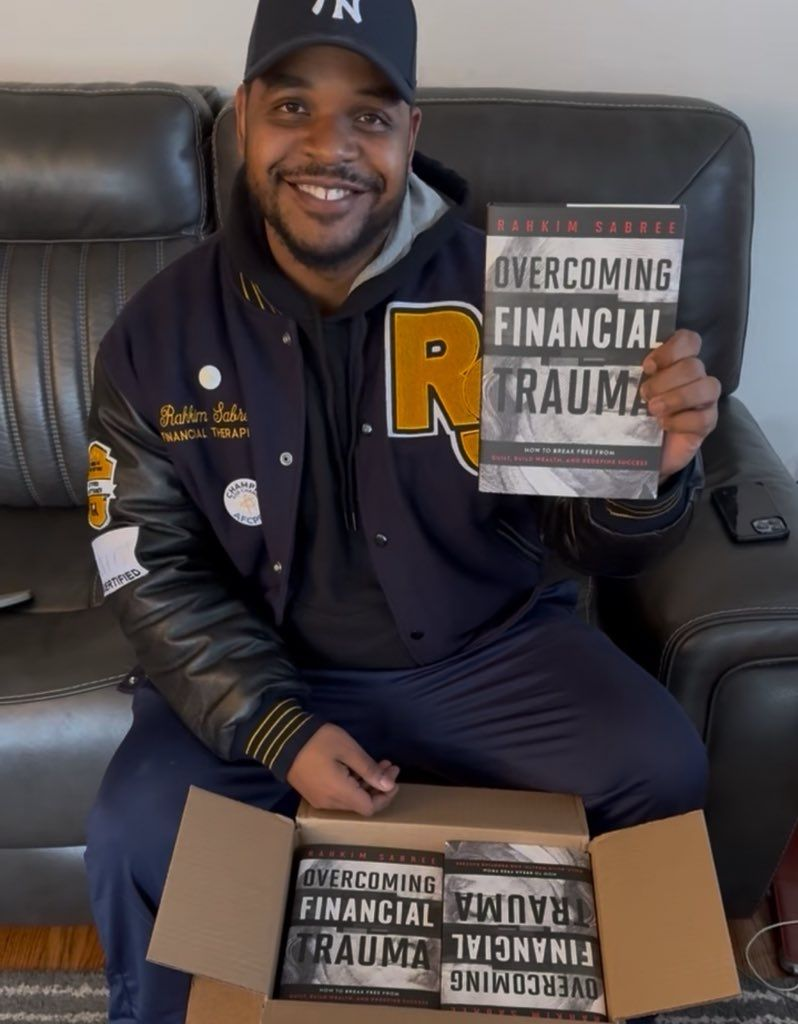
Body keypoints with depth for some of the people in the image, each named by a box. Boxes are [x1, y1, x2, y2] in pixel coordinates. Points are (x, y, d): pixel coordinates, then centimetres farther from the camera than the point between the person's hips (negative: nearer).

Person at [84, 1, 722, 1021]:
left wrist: (649, 470, -33)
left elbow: (587, 542, -9)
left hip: (489, 650, 1)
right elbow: (155, 571, -5)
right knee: (132, 840, -19)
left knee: (663, 771, -15)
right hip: (264, 671, 1)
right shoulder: (161, 333, -9)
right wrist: (280, 731, -17)